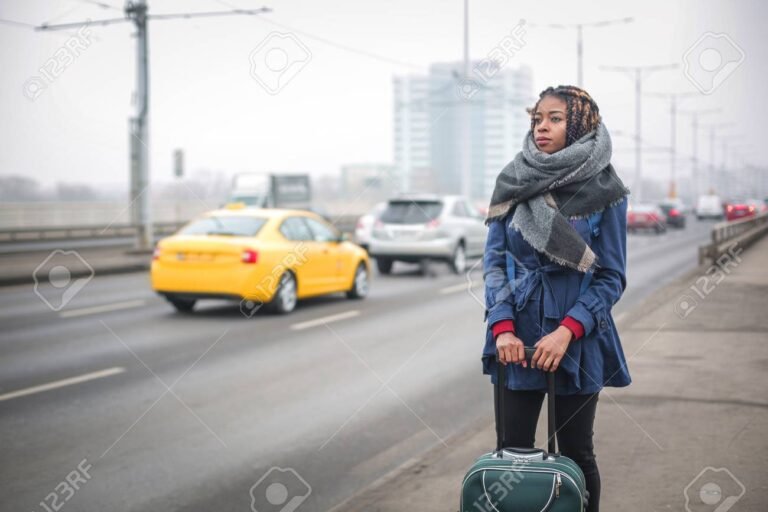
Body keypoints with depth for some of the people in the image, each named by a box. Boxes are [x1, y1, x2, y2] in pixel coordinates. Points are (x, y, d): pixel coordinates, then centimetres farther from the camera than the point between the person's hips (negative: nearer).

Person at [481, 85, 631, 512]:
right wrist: (502, 328, -11)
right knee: (512, 451, 3)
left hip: (577, 340, -2)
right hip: (517, 339, 2)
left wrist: (567, 331, -16)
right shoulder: (513, 184, 3)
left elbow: (611, 278, -4)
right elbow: (494, 260, 2)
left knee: (576, 454, 7)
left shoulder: (604, 192, -5)